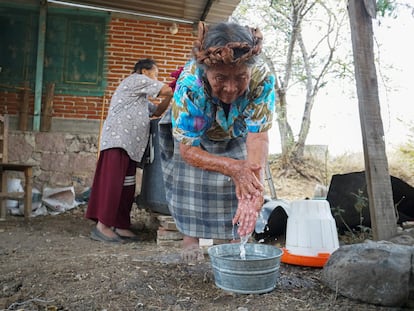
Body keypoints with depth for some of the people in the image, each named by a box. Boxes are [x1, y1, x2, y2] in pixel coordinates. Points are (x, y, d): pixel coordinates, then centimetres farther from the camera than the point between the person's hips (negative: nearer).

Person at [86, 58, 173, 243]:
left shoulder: (142, 97, 31)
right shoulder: (137, 79, 3)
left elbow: (157, 111, 29)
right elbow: (165, 90, 0)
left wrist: (170, 96, 18)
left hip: (130, 145, 10)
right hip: (117, 140, -10)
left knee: (127, 186, 6)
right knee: (112, 182, -13)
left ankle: (121, 226, 10)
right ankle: (102, 226, -11)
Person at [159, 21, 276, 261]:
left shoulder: (262, 79, -35)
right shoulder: (189, 84, -39)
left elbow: (258, 135, -38)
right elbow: (187, 150, -35)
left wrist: (256, 178, -57)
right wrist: (233, 167, -50)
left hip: (235, 136, 2)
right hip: (195, 134, -1)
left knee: (244, 179, -12)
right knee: (191, 173, -17)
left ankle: (235, 238, 7)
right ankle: (190, 237, 3)